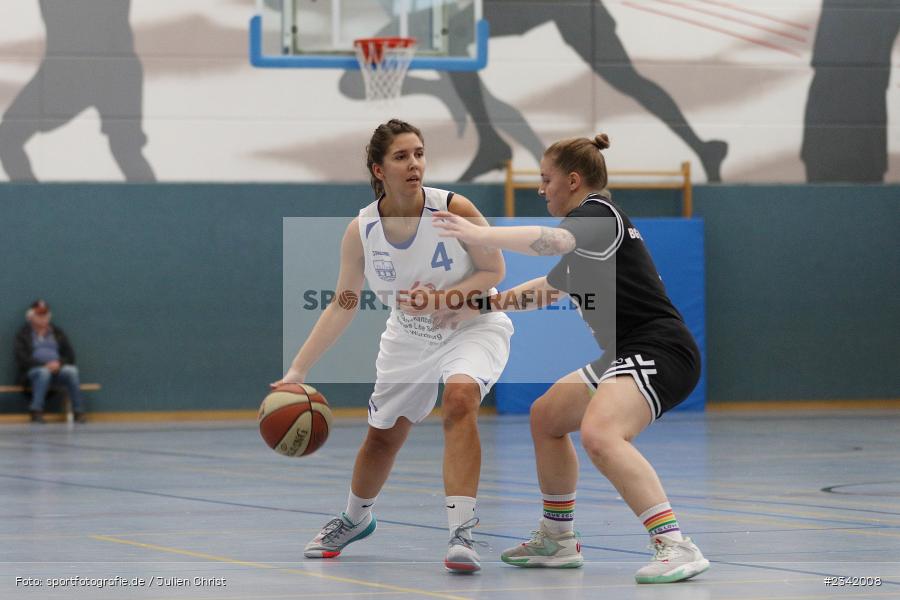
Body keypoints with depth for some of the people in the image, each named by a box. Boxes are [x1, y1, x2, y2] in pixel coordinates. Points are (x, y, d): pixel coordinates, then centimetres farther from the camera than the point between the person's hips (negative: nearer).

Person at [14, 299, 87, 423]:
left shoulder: (58, 333, 20)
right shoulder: (23, 334, 10)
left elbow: (70, 356, 13)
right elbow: (21, 359, -3)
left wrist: (59, 363, -10)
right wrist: (45, 365, -15)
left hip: (58, 369, 3)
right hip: (34, 370, -3)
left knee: (72, 371, -31)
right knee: (44, 372, -39)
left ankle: (79, 412, -34)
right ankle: (36, 412, -40)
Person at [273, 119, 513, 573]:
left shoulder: (455, 210, -24)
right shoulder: (361, 231, -15)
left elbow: (494, 271, -13)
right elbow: (342, 306, -6)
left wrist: (441, 299, -29)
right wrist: (297, 371, -12)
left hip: (472, 326, -4)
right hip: (408, 337, 4)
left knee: (459, 397, -32)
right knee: (382, 435, 14)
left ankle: (461, 531, -32)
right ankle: (355, 518, 46)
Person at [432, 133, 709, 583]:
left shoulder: (599, 215, -10)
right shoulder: (585, 231, 21)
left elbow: (553, 241, -34)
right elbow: (548, 287, 36)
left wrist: (481, 236, -36)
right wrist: (480, 306, 36)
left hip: (660, 352, -11)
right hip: (628, 356, 11)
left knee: (599, 433, -33)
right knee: (546, 416, 23)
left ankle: (675, 546, -38)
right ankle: (557, 541, 33)